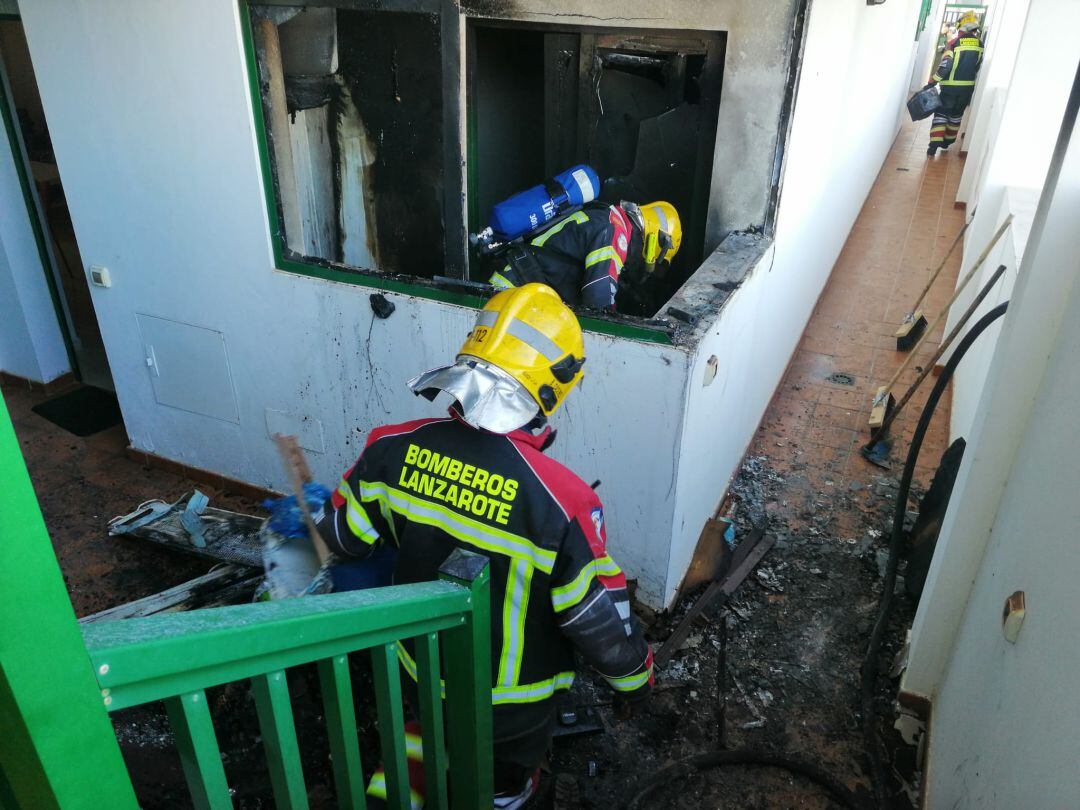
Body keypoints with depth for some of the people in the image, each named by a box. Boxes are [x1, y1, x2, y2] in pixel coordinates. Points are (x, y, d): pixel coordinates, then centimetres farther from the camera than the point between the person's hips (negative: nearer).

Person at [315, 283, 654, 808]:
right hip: (512, 698, -2)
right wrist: (635, 679, -3)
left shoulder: (394, 448, -23)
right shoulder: (559, 500, -36)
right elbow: (600, 623, -24)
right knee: (511, 765, 32)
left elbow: (342, 536, -6)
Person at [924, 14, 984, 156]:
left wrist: (931, 82, -16)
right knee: (957, 115, 18)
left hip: (951, 86, -4)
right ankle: (947, 141, 27)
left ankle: (935, 144, -10)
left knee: (941, 113, 2)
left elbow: (944, 66, -21)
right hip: (968, 87, 4)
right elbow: (979, 67, 8)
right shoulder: (980, 45, 1)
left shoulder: (954, 43, -13)